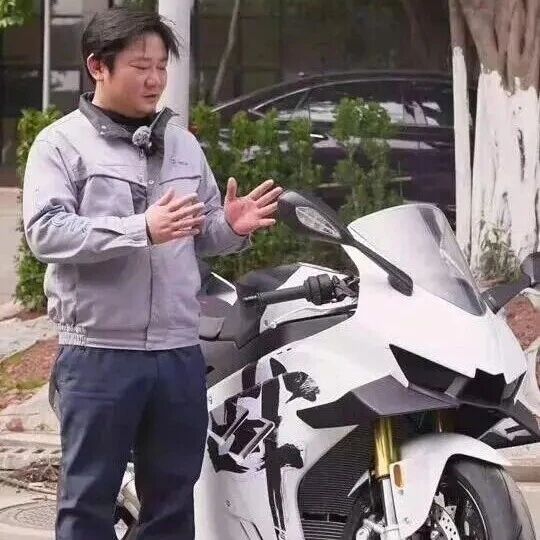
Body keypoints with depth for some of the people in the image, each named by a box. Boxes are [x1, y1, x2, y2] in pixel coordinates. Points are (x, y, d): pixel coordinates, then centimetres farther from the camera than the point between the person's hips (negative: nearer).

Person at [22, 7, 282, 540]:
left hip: (179, 352, 5)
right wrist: (142, 229, -26)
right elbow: (45, 233, -17)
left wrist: (231, 228, -3)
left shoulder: (181, 142, 15)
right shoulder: (61, 143, -2)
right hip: (98, 353, -5)